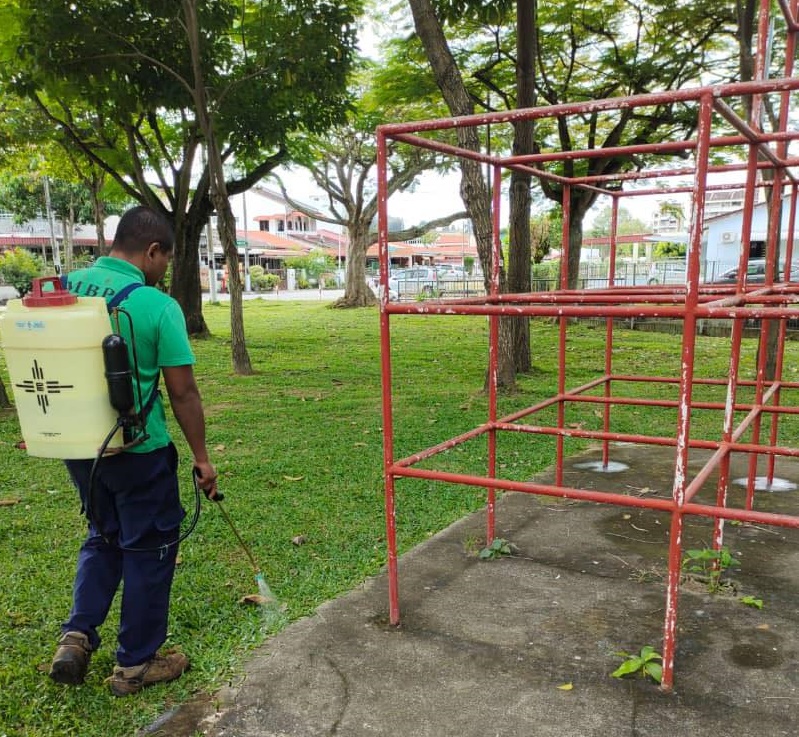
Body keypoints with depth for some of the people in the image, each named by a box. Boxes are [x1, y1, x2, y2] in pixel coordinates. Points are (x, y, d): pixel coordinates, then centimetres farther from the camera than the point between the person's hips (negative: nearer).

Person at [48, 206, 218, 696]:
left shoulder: (66, 288, 2)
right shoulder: (158, 306, -16)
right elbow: (183, 392, -14)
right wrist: (202, 457, -4)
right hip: (138, 451, -6)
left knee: (103, 538, 26)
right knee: (148, 549, 11)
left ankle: (77, 636, 18)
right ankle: (135, 664, 23)